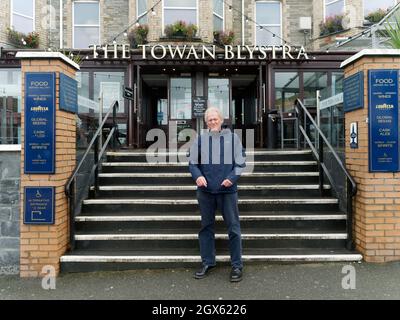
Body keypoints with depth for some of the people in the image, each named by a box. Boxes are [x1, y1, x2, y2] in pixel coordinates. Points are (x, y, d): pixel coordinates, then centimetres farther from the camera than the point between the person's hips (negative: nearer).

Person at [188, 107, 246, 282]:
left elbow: (240, 163, 3)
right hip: (205, 190, 2)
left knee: (233, 227, 2)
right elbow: (193, 163, 8)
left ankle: (237, 265, 15)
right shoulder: (200, 140, 5)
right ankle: (207, 262, 25)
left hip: (228, 190, -2)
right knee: (206, 226, 11)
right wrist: (197, 176, -12)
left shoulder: (232, 138, 3)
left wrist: (232, 178, -13)